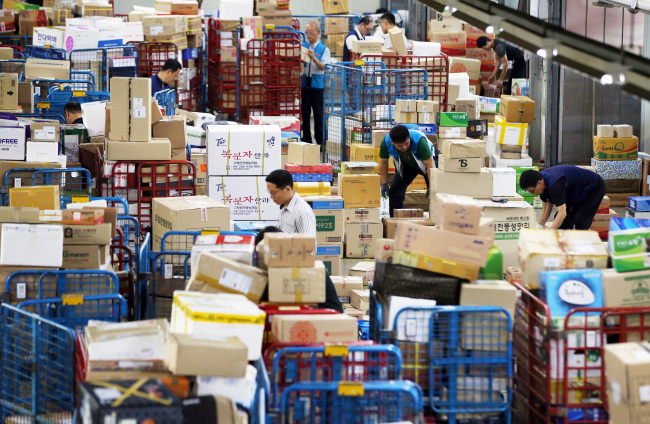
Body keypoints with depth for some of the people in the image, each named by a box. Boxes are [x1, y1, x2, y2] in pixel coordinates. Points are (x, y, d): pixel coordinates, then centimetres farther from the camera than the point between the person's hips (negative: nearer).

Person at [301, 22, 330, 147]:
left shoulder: (324, 49, 3)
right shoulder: (302, 47, 9)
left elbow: (323, 67, -9)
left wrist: (314, 58, -25)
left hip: (317, 84, -2)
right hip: (304, 83, 2)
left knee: (318, 113, 1)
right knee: (305, 113, 5)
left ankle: (320, 140, 8)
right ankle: (306, 140, 13)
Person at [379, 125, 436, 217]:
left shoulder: (419, 140, -42)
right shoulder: (386, 142, -31)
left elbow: (430, 164, -35)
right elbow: (383, 162, -11)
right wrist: (384, 184, -8)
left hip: (425, 162, -3)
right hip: (406, 166, 3)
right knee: (395, 192, -5)